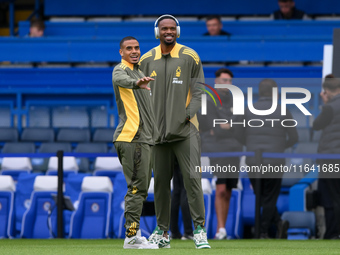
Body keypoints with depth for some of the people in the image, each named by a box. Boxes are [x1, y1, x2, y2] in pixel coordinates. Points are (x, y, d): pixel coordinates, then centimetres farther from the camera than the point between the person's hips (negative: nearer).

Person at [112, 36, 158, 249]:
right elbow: (122, 80, -35)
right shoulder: (121, 70, -8)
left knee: (141, 188, 12)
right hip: (132, 137, -10)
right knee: (137, 187, -13)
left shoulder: (139, 71, 22)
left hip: (144, 138, 10)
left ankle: (134, 233, 16)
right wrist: (137, 83, -56)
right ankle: (132, 236, -14)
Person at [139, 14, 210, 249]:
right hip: (157, 130, 3)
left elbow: (198, 90, 2)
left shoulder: (190, 57, 2)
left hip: (185, 129, -3)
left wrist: (188, 114, -11)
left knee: (192, 177, -10)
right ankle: (162, 233, 13)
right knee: (160, 181, 6)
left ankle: (199, 229, -7)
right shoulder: (147, 60, 9)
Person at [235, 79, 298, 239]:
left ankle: (279, 222, 0)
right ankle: (263, 233, 6)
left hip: (253, 162, 1)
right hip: (274, 163, -1)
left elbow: (239, 136, 8)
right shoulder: (283, 112, -5)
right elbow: (293, 138, 3)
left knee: (261, 197, 14)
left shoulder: (248, 111, -1)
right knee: (269, 200, 9)